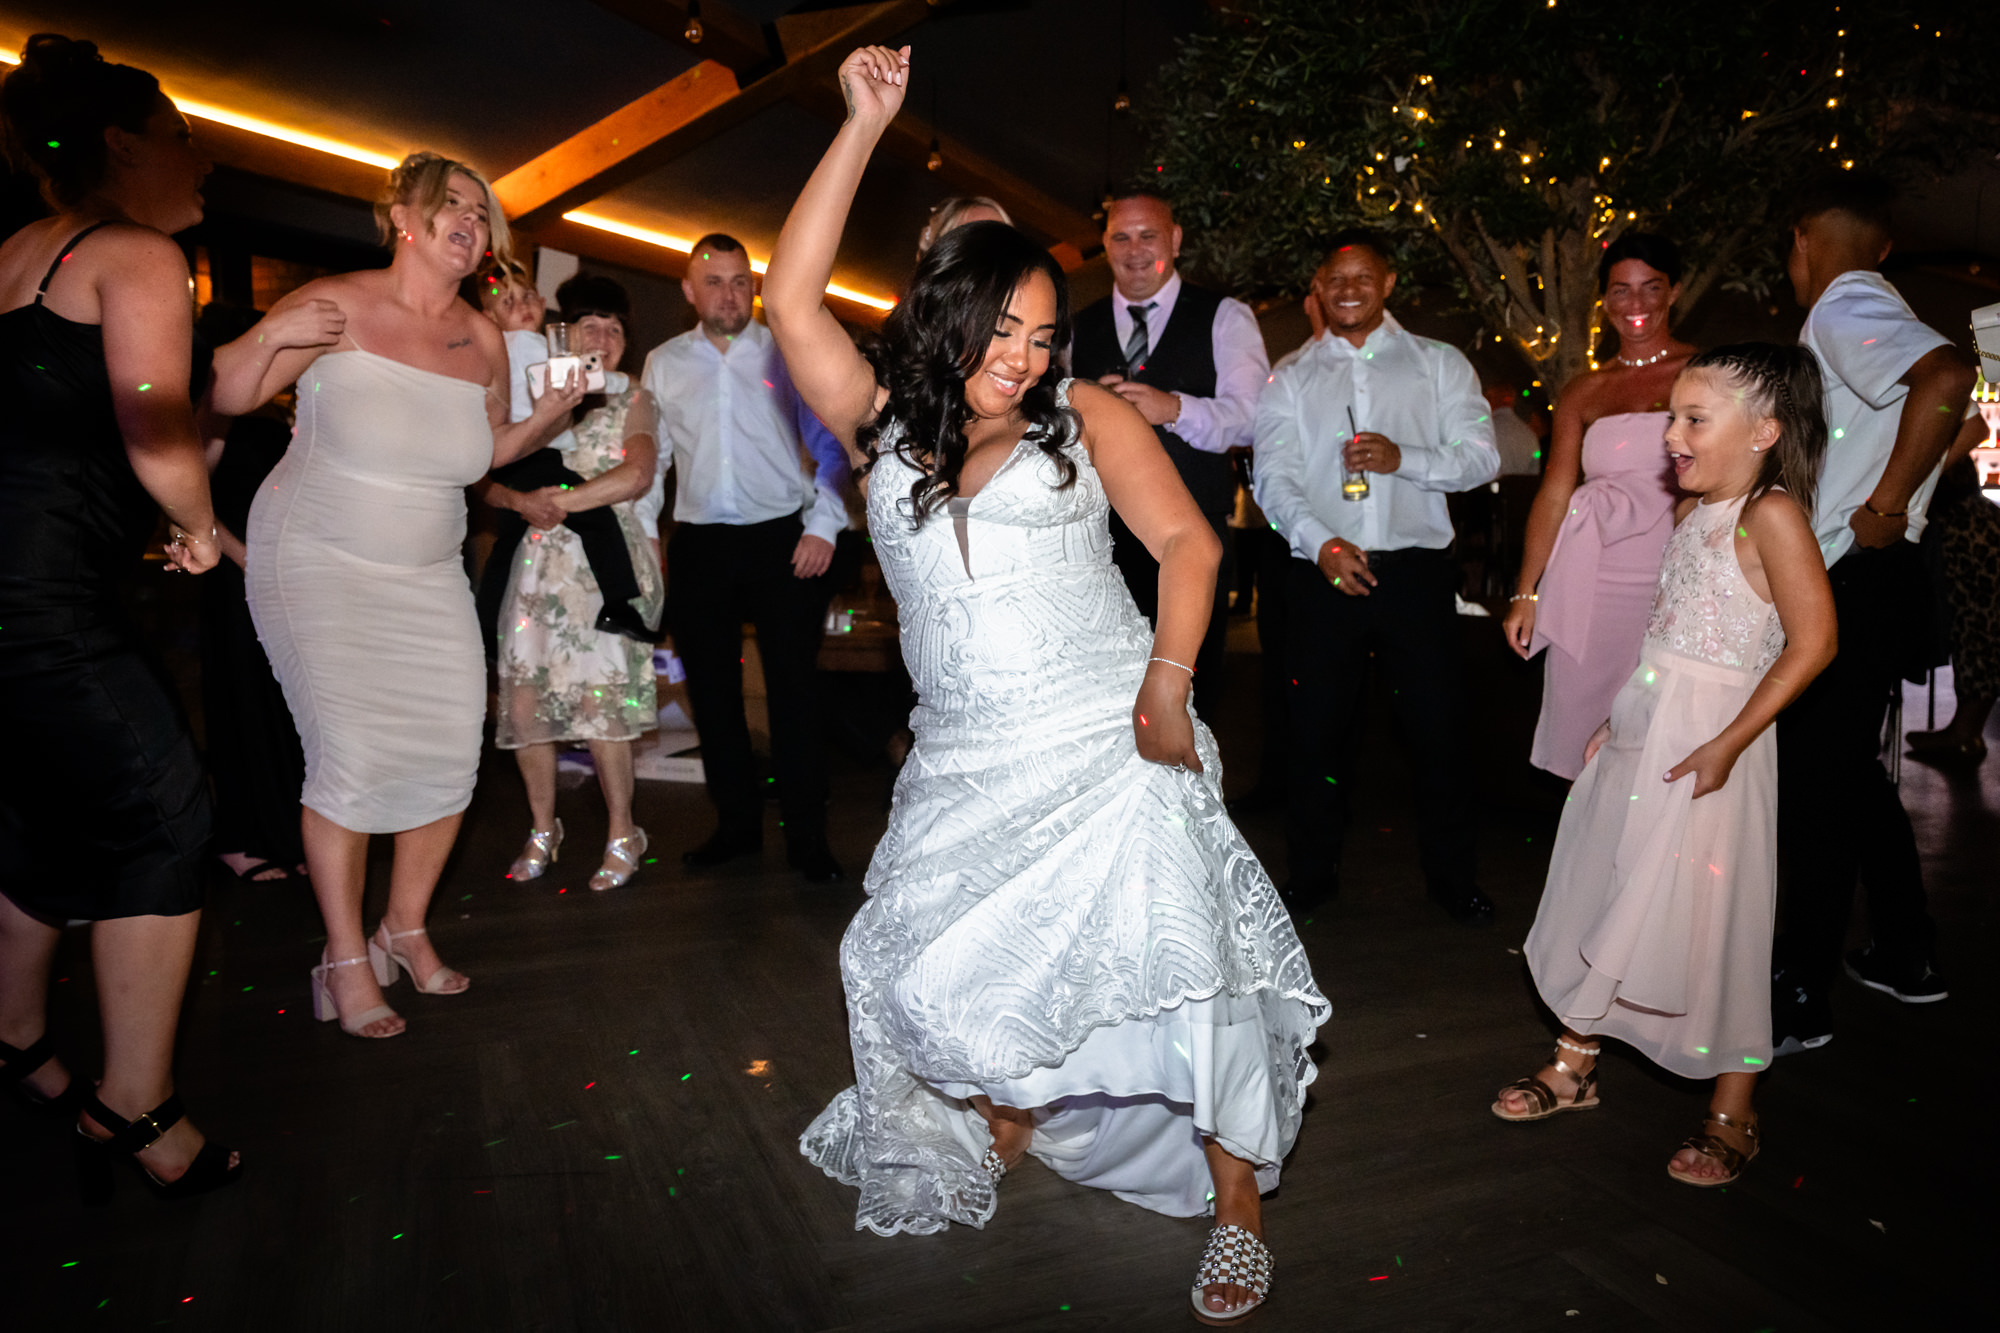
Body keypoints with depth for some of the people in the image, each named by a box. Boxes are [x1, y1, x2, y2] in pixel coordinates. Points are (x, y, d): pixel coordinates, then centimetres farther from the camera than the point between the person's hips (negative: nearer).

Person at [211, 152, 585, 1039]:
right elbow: (227, 400, -5)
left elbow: (491, 448, 17)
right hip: (317, 561, -5)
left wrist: (550, 417, -1)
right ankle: (345, 959, 4)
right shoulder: (335, 306, -9)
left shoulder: (482, 339, 4)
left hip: (427, 571, 5)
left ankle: (406, 928, 21)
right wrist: (268, 340, -24)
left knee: (450, 747, 0)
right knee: (350, 752, -13)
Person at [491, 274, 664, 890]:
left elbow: (636, 476, -10)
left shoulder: (632, 399, 7)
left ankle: (622, 833, 8)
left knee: (598, 699, -9)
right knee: (523, 699, 0)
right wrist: (525, 502, -13)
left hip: (603, 564, -3)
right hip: (537, 562, 3)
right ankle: (543, 827, 19)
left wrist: (561, 500, -12)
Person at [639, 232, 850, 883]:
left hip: (784, 538, -3)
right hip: (699, 545, 3)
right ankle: (736, 824, 21)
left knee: (794, 688, -3)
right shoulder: (663, 363, 12)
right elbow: (650, 454, 18)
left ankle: (807, 836, 7)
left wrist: (822, 525, -6)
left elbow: (828, 444, 4)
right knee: (711, 690, 7)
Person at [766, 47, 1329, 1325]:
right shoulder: (884, 429, 10)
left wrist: (1166, 686, -14)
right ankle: (1005, 1126, 32)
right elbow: (791, 300, 2)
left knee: (1175, 961, -8)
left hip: (1108, 752, -2)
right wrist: (864, 124, 2)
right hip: (965, 770, 3)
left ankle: (1237, 1208, 10)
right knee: (930, 975, 1)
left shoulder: (1086, 416, 4)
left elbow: (1188, 542, -1)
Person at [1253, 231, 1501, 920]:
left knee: (1439, 727, 5)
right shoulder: (1289, 378, 10)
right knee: (1318, 728, 7)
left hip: (1417, 573, 0)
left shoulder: (1440, 364, 10)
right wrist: (1321, 542, -18)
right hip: (1323, 573, 0)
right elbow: (1273, 476, -2)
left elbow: (1482, 457, 1)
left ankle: (1451, 877, 22)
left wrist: (1404, 457, -17)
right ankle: (1313, 872, 23)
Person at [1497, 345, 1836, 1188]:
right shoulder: (1692, 511, 10)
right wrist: (1619, 718, 15)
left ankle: (1732, 1119, 19)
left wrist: (1727, 743, -21)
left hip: (1703, 745, -8)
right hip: (1642, 728, 8)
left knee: (1707, 921, 1)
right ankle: (1574, 1066, 29)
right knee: (1610, 897, 14)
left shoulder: (1772, 513, -13)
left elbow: (1812, 642, -19)